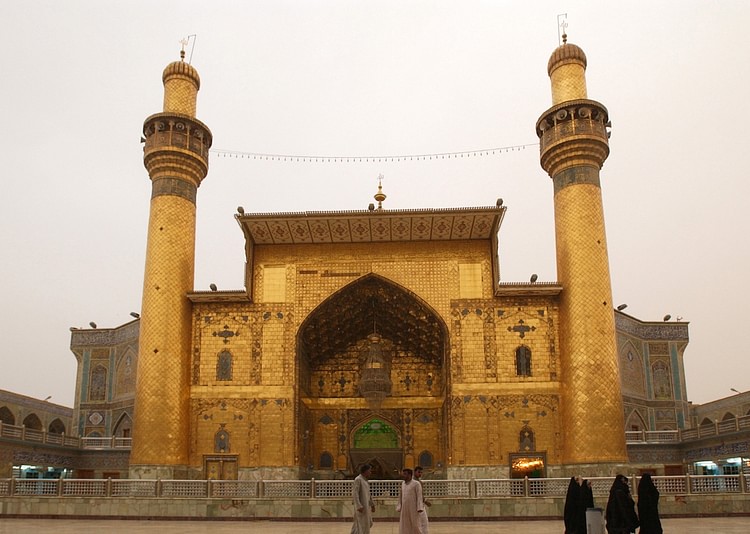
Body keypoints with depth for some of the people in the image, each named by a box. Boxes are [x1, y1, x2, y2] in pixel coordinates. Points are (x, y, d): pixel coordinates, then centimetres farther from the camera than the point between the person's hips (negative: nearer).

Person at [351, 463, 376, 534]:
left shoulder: (365, 480, 14)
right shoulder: (358, 479, -14)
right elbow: (355, 493, -20)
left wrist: (372, 504, 20)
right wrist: (359, 506, -25)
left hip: (367, 506, 9)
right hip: (361, 507, -9)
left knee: (369, 523, 14)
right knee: (362, 525, -5)